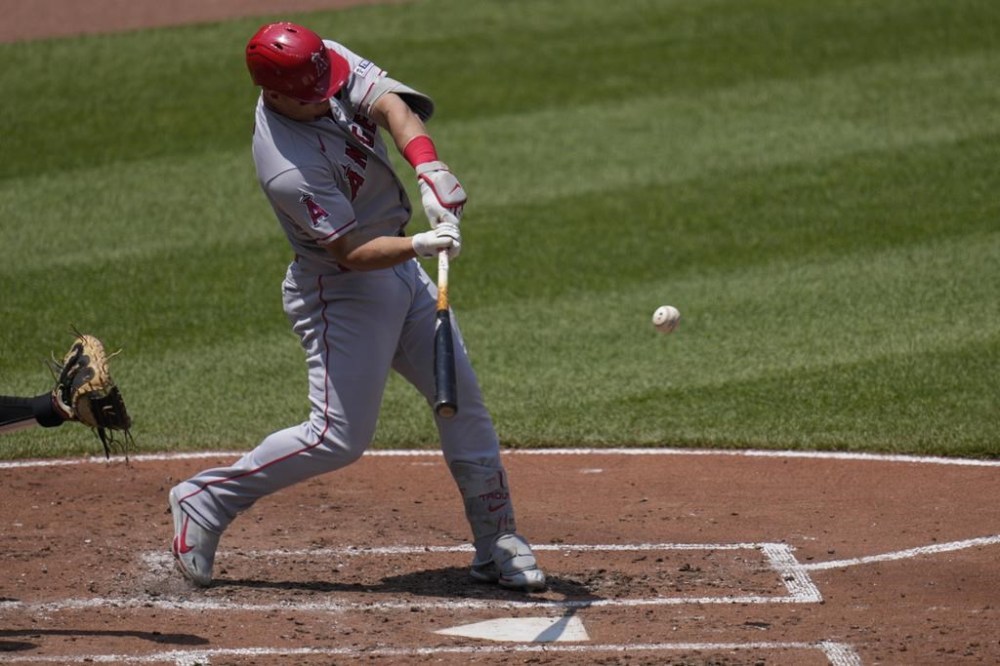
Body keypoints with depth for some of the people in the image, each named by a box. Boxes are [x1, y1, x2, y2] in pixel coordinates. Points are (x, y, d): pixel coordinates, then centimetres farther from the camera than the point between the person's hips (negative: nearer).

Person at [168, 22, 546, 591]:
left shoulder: (329, 62, -10)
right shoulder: (288, 169, -30)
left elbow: (391, 105, -23)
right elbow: (350, 251, -28)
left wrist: (428, 166, -39)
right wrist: (418, 246, -43)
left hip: (400, 269, 8)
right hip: (341, 290, -8)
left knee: (464, 400, 7)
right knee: (339, 438, -9)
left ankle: (497, 543, 16)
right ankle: (205, 500, 6)